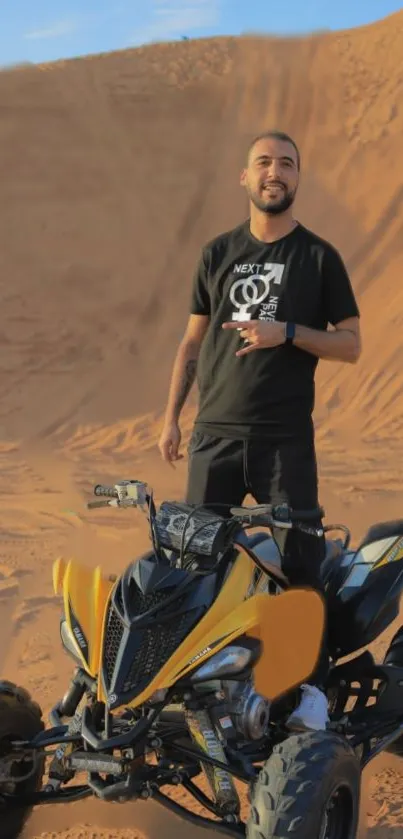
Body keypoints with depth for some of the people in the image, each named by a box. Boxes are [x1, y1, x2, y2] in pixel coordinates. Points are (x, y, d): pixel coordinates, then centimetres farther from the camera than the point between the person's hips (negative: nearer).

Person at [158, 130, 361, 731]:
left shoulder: (319, 257, 4)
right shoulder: (218, 253, 12)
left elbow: (350, 345, 1)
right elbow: (193, 342, 16)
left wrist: (287, 332, -15)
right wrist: (171, 418, 10)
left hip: (286, 438, -3)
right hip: (216, 432, 3)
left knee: (299, 560, -6)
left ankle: (311, 686, -2)